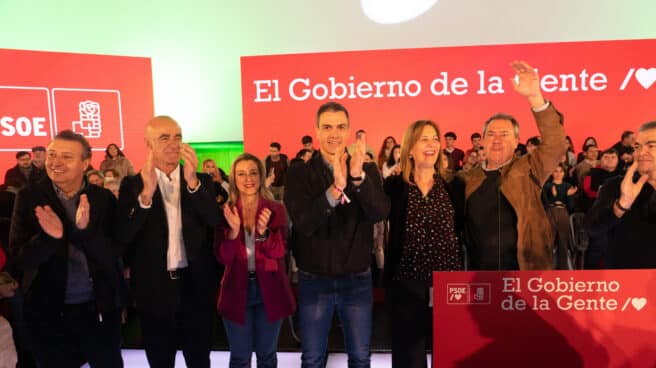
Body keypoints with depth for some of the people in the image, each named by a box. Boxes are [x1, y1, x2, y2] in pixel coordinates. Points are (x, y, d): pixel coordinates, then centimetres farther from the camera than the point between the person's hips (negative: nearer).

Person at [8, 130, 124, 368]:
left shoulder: (104, 198, -6)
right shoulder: (29, 197, -5)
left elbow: (113, 257, -11)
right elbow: (18, 259, -7)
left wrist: (85, 229, -29)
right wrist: (48, 238, -27)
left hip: (100, 308, 0)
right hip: (46, 311, 0)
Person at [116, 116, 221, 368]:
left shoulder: (201, 180, 1)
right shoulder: (133, 184, -3)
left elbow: (216, 222, -13)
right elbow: (123, 236, -13)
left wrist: (192, 182, -27)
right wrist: (146, 193, -28)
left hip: (196, 285, 1)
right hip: (154, 288, 0)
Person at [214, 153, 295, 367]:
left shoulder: (275, 209, -4)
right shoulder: (226, 212, -2)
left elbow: (279, 252, -11)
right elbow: (222, 258, -8)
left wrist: (263, 231, -29)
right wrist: (233, 231, -24)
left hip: (269, 289, 0)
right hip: (237, 290, 1)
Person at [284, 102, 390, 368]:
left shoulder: (368, 170, -2)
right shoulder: (299, 173, -7)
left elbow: (380, 213, -18)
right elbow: (303, 223, -20)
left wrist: (358, 177, -34)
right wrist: (334, 189, -35)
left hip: (357, 280, 1)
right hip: (314, 281, -1)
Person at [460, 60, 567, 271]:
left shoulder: (527, 171, 3)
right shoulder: (468, 179, 6)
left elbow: (555, 145, -13)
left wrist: (535, 97, -23)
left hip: (525, 272, -1)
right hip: (480, 275, 2)